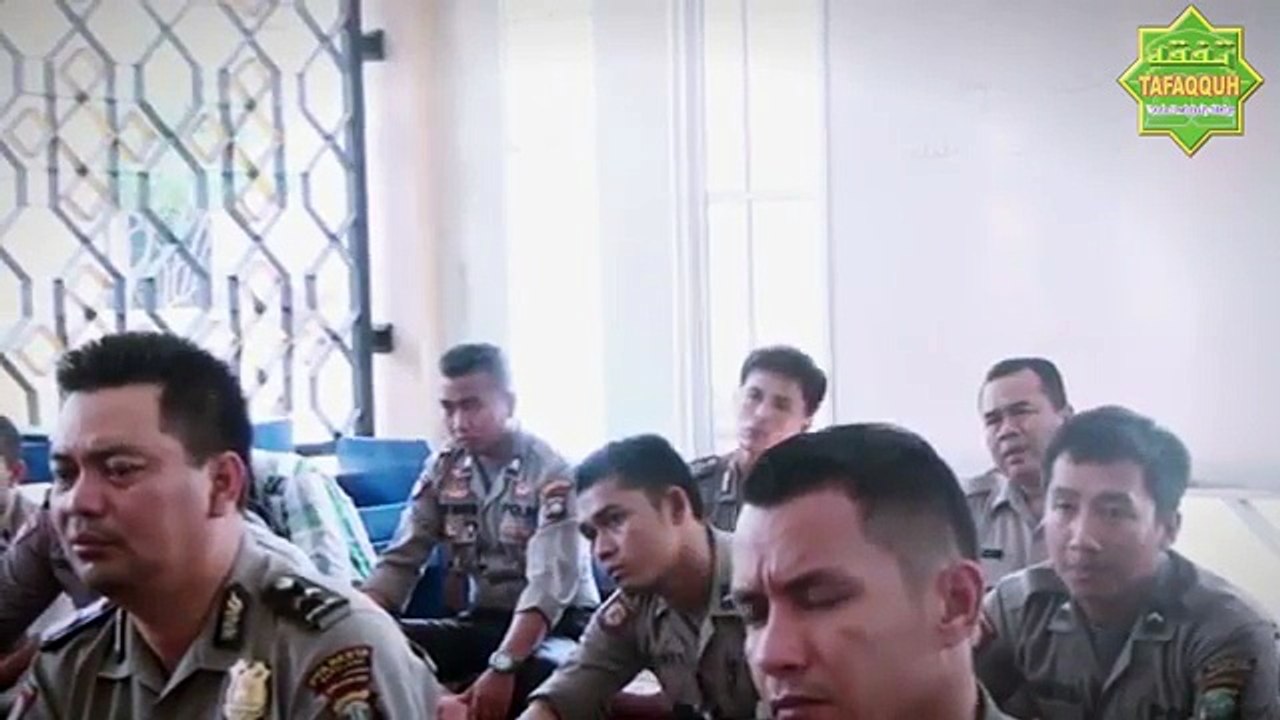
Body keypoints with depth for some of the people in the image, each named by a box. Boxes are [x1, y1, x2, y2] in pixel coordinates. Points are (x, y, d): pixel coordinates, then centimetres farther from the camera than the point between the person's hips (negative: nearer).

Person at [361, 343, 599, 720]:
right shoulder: (443, 468, 3)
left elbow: (550, 584, -24)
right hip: (483, 620, 5)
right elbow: (400, 562, 0)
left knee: (539, 672, -39)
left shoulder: (549, 472, -14)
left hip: (557, 623, -4)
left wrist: (502, 667, -38)